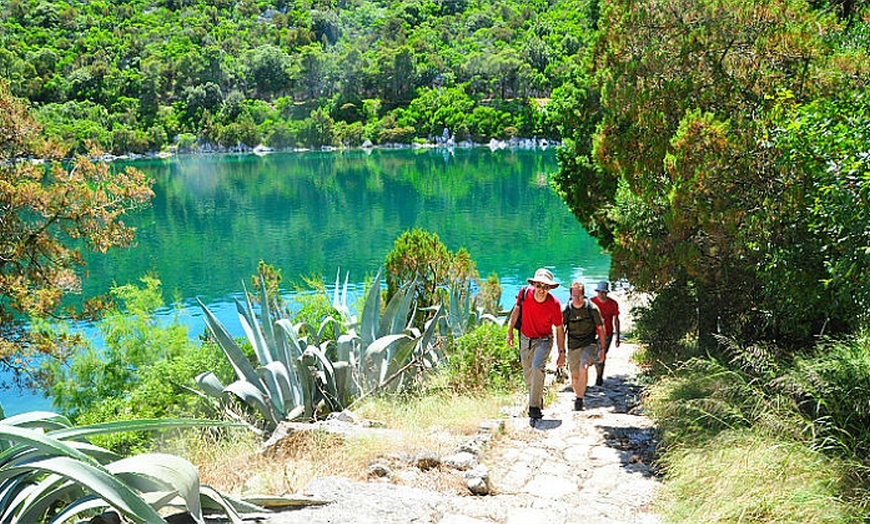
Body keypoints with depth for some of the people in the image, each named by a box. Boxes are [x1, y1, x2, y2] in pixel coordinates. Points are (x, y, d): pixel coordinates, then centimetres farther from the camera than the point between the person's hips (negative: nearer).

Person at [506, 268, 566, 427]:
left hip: (543, 340, -4)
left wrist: (562, 353, -9)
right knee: (528, 375, 12)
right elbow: (517, 310, 3)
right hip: (525, 339, 4)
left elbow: (559, 329, -12)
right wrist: (510, 331, 5)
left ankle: (534, 409, -20)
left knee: (537, 368, -27)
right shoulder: (524, 292, -17)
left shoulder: (554, 304, -23)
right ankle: (538, 401, 39)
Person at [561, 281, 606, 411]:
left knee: (583, 368, -27)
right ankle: (577, 394, 37)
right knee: (574, 377, 7)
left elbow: (601, 328, 0)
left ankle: (579, 400, -15)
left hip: (589, 343, -2)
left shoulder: (592, 308, -10)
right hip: (573, 346, 2)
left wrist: (602, 349, 0)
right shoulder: (566, 310, -6)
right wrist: (561, 350, 1)